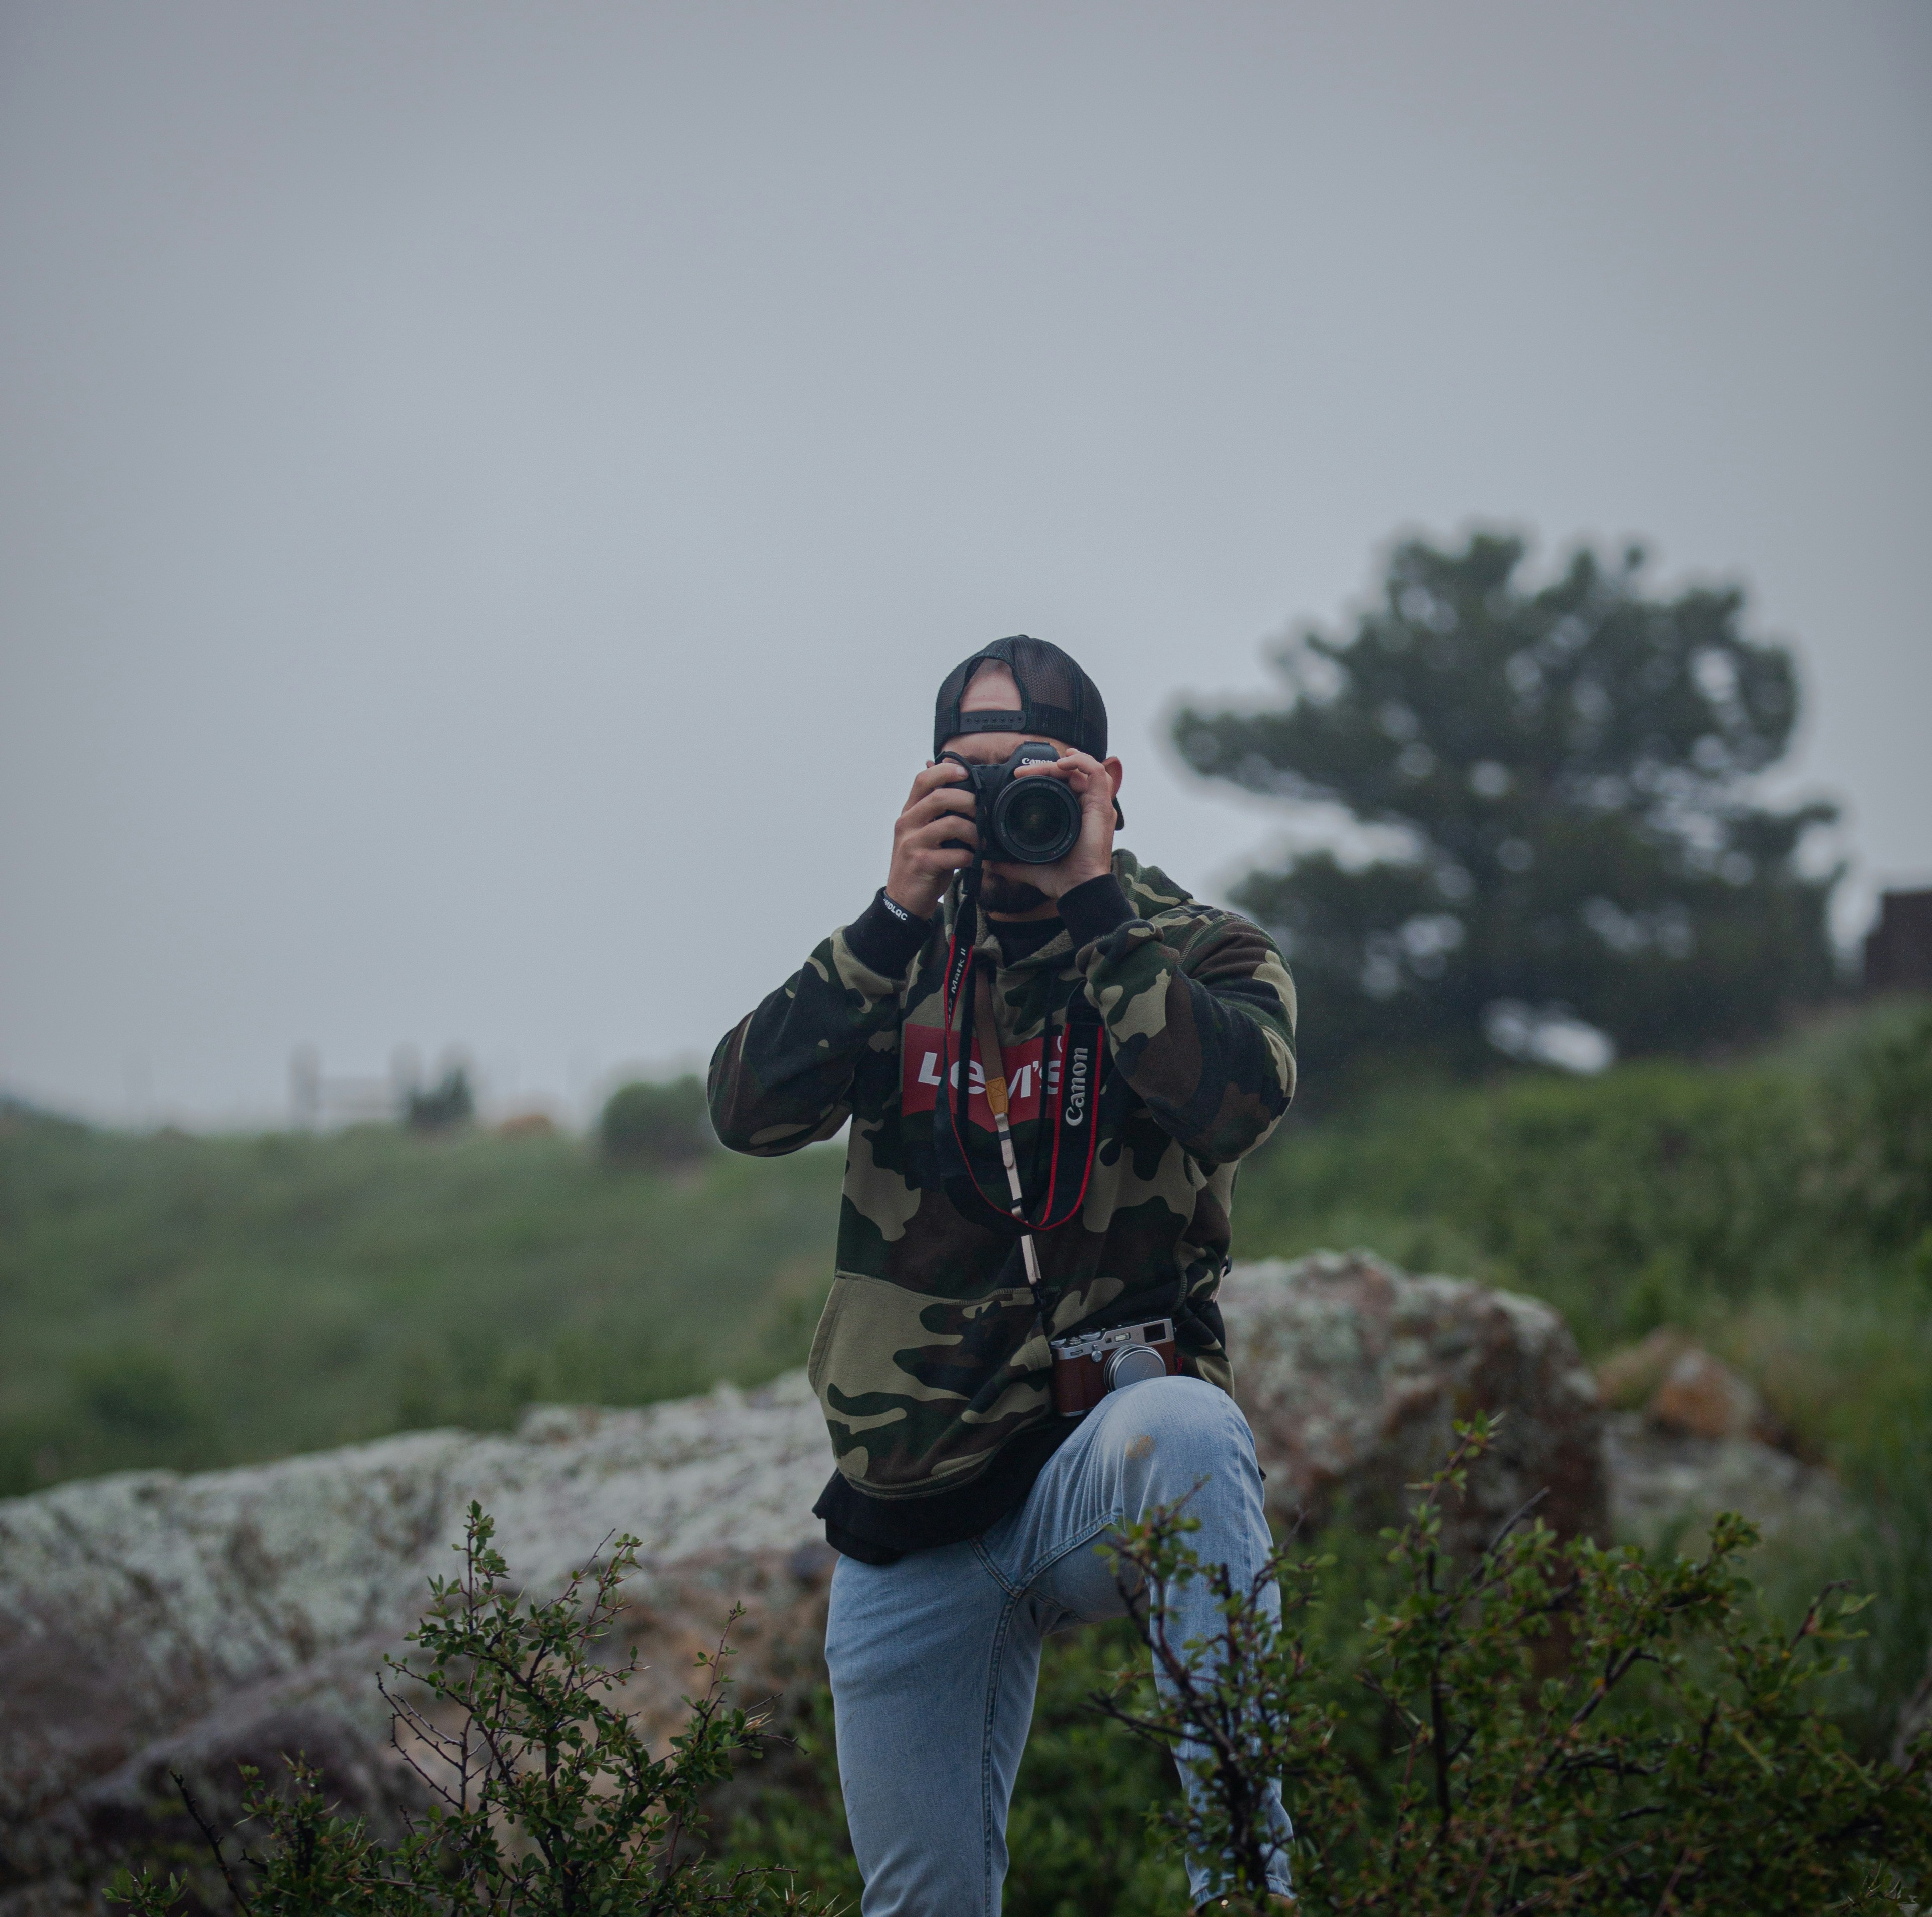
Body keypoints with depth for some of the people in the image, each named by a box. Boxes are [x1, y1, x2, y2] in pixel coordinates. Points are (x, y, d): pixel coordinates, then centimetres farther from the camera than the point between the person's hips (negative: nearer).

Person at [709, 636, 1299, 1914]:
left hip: (1102, 1458, -3)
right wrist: (900, 916, -16)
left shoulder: (1205, 953, 2)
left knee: (1184, 1426, -39)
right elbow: (750, 1112, -9)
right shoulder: (897, 961, 9)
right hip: (911, 1520, 3)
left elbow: (1238, 1103, -21)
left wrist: (1091, 899, -18)